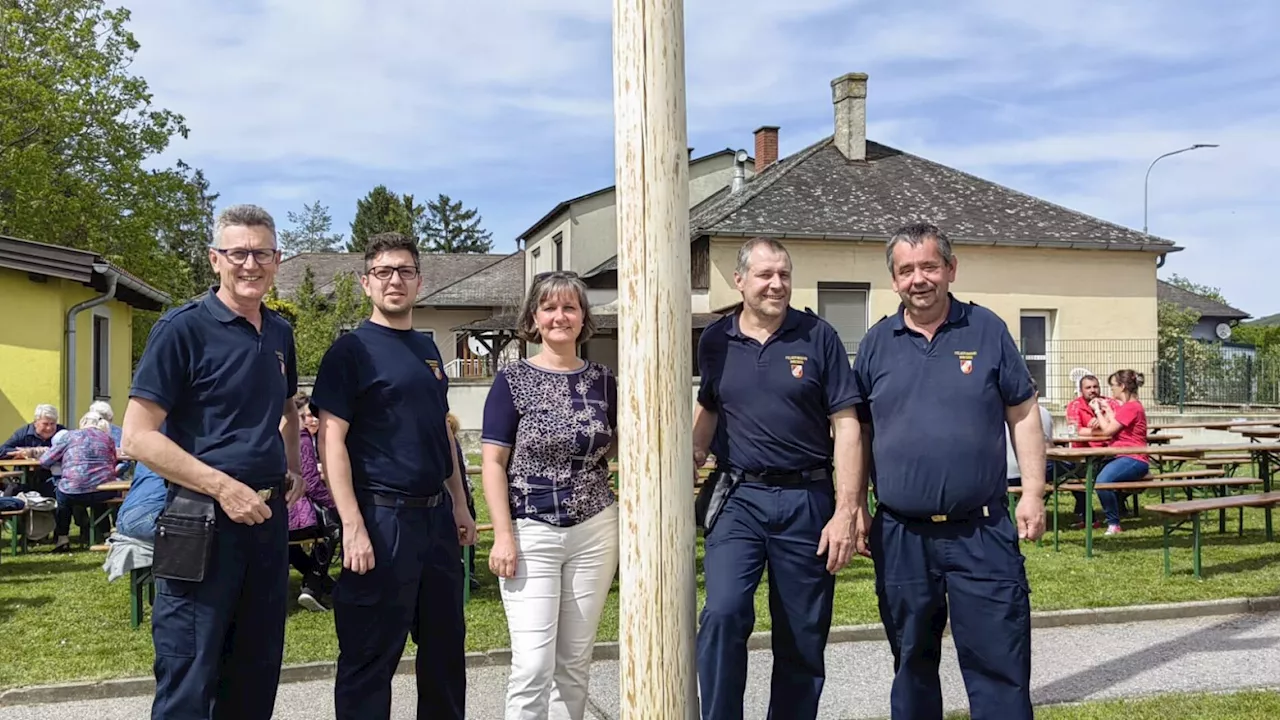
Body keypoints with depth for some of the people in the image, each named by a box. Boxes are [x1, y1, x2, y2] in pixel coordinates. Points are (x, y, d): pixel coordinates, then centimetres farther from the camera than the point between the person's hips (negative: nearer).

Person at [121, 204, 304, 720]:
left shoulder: (280, 333, 10)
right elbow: (138, 437, -14)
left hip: (269, 517, 7)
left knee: (257, 675, 16)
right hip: (203, 521, -6)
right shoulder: (182, 328, -10)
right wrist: (223, 487, -20)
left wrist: (293, 469, 11)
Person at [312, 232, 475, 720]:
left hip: (437, 514, 7)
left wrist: (459, 504, 15)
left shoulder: (428, 350, 13)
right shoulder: (352, 350, -7)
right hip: (383, 515, -7)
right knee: (370, 659, 3)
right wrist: (353, 526, -20)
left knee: (446, 647, 16)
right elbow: (332, 440, -13)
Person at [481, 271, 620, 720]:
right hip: (531, 533, -3)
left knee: (575, 660, 11)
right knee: (532, 665, -6)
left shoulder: (602, 381, 6)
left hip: (594, 531, 3)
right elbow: (493, 463, -4)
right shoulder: (512, 380, -2)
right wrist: (504, 536, -11)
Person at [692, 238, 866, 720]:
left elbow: (846, 425, -3)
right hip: (739, 498, 1)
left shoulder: (818, 336, -1)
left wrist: (846, 511, -9)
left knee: (803, 638, 8)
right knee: (722, 613, -18)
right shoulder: (715, 340, 5)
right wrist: (690, 461, 5)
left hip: (806, 500, 0)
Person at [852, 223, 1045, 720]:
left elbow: (1023, 415, 5)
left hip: (982, 531, -1)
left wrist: (1033, 493, -1)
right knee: (912, 664, 14)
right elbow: (858, 432, 10)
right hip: (900, 534, 2)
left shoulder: (987, 330, 3)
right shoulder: (876, 343, 7)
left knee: (999, 661, 0)